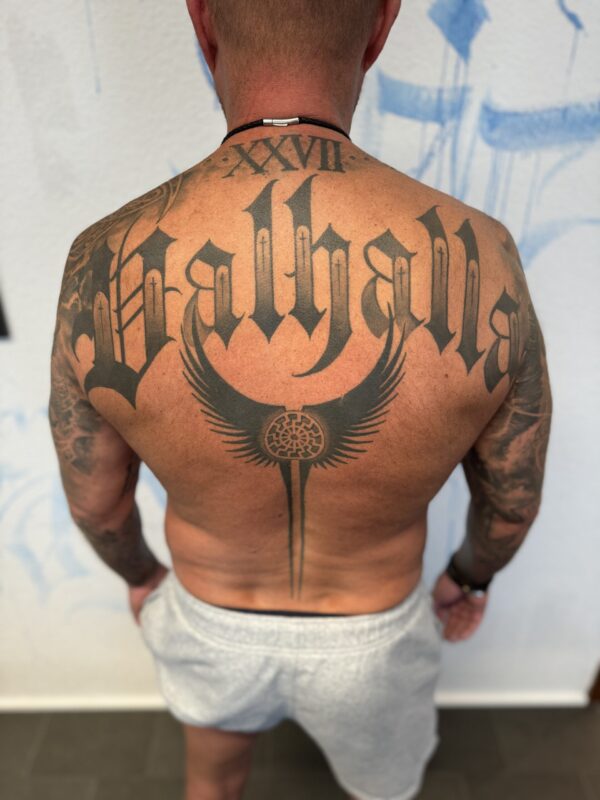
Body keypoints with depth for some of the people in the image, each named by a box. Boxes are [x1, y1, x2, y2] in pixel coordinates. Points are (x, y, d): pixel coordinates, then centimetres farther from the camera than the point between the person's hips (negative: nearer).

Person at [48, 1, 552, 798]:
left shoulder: (104, 270, -27)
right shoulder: (480, 264, -29)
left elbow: (95, 498, -10)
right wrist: (471, 579, 11)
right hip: (373, 638, 0)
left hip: (211, 623, 2)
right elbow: (513, 501, -12)